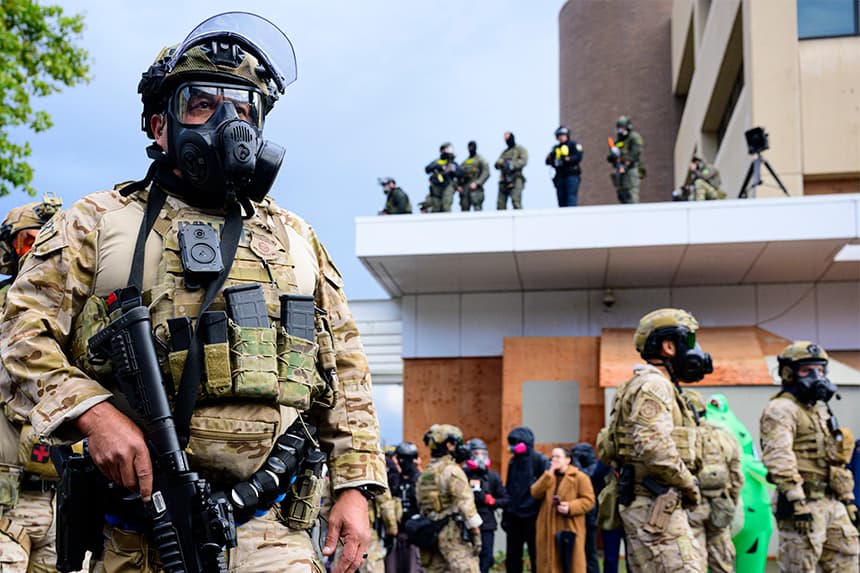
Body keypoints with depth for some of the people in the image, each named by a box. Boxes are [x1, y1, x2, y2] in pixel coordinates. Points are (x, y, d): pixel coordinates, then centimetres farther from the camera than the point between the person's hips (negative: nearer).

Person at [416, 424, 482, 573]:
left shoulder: (424, 474, 15)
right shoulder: (452, 470, -10)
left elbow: (420, 505, 16)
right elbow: (465, 502, -15)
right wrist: (476, 533, -13)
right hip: (453, 532, -8)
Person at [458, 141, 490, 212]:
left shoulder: (481, 160, 6)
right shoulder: (464, 162, 21)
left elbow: (486, 173, -5)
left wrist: (477, 183, -16)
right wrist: (458, 186, 3)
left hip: (475, 189, -5)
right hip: (464, 190, 5)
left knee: (477, 208, -17)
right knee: (464, 209, 0)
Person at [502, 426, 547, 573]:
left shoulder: (540, 460, -8)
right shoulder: (513, 461, 14)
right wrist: (506, 514, 16)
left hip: (532, 516, -7)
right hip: (514, 517, 7)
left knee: (536, 556, 0)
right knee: (512, 558, 9)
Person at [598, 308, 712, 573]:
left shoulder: (659, 386, 22)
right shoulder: (653, 385, -11)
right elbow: (654, 448, -24)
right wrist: (689, 484, -12)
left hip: (651, 507, 11)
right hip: (654, 506, -11)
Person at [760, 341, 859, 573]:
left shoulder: (822, 409, 22)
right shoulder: (782, 409, -8)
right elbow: (779, 458, -21)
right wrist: (797, 501, -27)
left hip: (833, 503, 9)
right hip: (804, 505, -9)